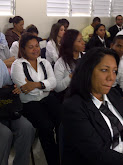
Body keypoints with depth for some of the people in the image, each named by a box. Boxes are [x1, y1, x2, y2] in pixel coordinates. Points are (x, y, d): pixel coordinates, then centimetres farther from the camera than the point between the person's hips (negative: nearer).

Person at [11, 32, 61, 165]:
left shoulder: (45, 62, 15)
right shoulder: (17, 65, 0)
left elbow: (53, 82, 1)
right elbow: (24, 88, -12)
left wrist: (36, 84, -16)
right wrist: (46, 85, -4)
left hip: (47, 99, 4)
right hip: (29, 103, -4)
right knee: (46, 126, -27)